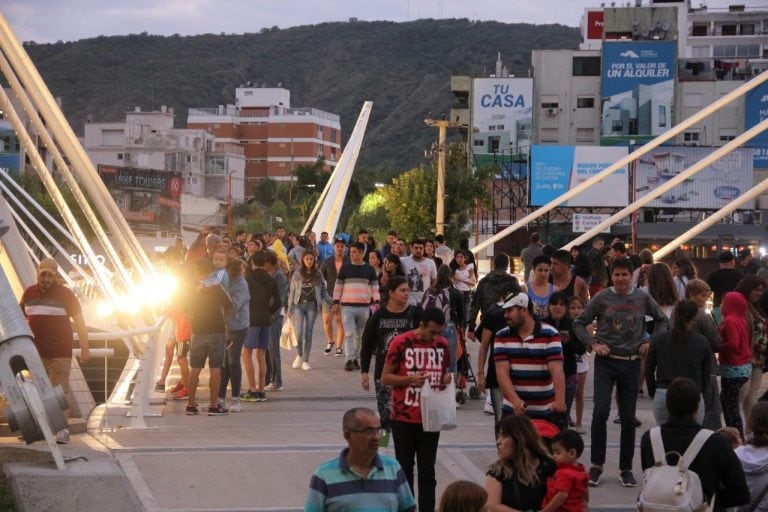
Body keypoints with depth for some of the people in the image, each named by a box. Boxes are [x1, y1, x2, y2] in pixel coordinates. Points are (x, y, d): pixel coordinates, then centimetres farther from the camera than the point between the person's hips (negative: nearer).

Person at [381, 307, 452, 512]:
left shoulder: (442, 344, 4)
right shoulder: (401, 343, -9)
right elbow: (385, 378, -5)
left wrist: (447, 379, -4)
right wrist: (410, 379, -21)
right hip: (404, 418, -3)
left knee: (427, 472, 6)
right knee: (404, 470, 6)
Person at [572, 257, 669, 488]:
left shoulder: (642, 298, 3)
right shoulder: (602, 298, -1)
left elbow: (662, 319, 17)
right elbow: (579, 323, 6)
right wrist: (593, 343, -7)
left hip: (631, 363, 2)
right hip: (605, 362, -2)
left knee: (628, 417, 6)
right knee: (601, 411, -12)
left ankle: (626, 468, 17)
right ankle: (597, 464, 2)